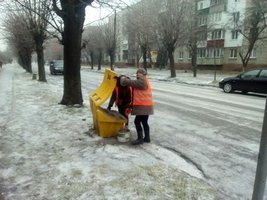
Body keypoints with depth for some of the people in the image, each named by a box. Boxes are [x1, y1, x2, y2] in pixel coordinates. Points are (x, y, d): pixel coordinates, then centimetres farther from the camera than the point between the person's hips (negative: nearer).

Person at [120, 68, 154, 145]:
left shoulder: (142, 82, -14)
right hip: (146, 106, 11)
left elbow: (132, 82, -15)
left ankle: (140, 139, -3)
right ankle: (147, 138, 22)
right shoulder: (144, 82, 21)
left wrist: (123, 80, -1)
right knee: (144, 122, 14)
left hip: (143, 106, -11)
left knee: (137, 121, -8)